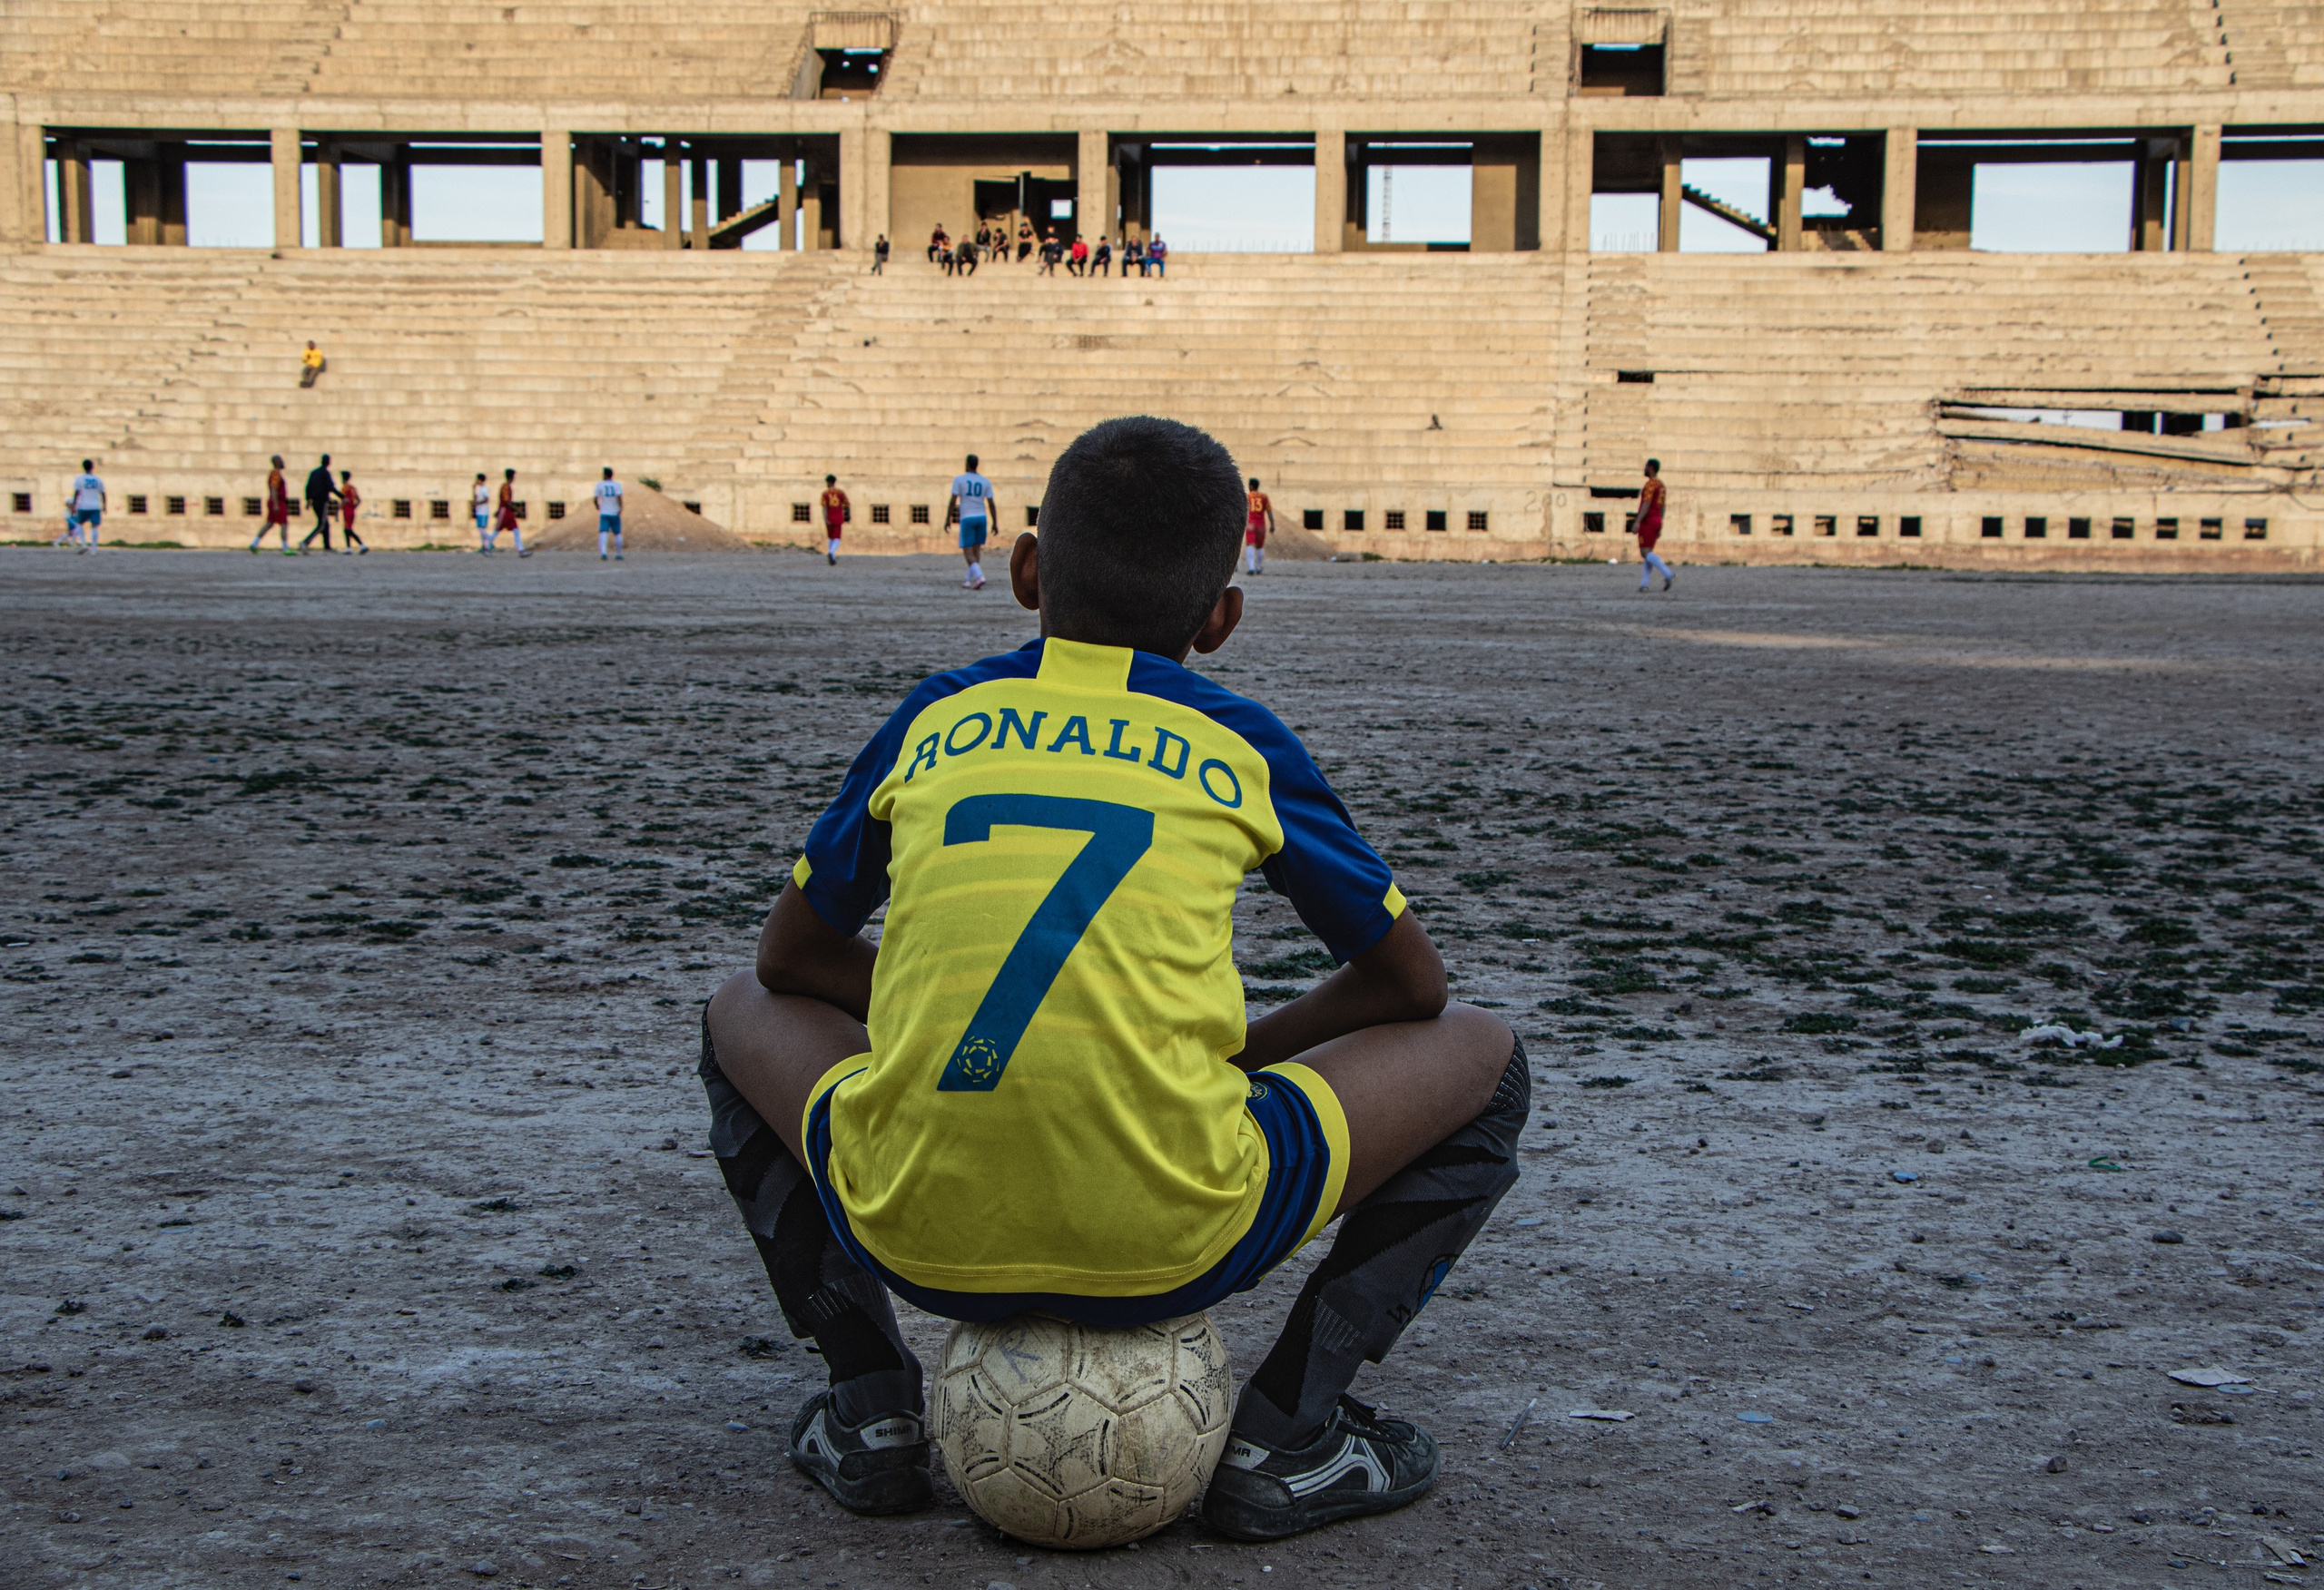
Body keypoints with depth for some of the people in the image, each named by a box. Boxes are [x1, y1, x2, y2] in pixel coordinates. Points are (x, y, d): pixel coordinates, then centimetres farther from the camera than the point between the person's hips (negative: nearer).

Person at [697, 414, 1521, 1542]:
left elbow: (792, 956, 27)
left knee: (747, 1018, 33)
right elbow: (1410, 986, 22)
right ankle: (1286, 1428, 12)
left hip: (914, 1235, 2)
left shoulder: (934, 720, 16)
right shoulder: (1243, 748, 12)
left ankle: (868, 1403, 21)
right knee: (1484, 1057, 20)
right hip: (1171, 1250, -2)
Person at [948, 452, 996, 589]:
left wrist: (947, 520, -2)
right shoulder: (986, 482, 5)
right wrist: (995, 524, 7)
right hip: (982, 518, 4)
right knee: (976, 549, 15)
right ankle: (969, 580, 15)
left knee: (968, 552, -2)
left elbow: (953, 501, -8)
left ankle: (979, 576, -23)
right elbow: (992, 504, 2)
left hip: (966, 519, -4)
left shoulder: (959, 479, -4)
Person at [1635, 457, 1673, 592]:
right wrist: (1660, 527, 22)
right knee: (1648, 553, 9)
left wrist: (1637, 522, -22)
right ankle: (1644, 583, 2)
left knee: (1645, 553, -11)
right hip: (1657, 520, 9)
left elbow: (1646, 504, -21)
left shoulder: (1651, 484, -13)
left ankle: (1667, 573, -25)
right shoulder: (1661, 484, 17)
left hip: (1648, 520, -9)